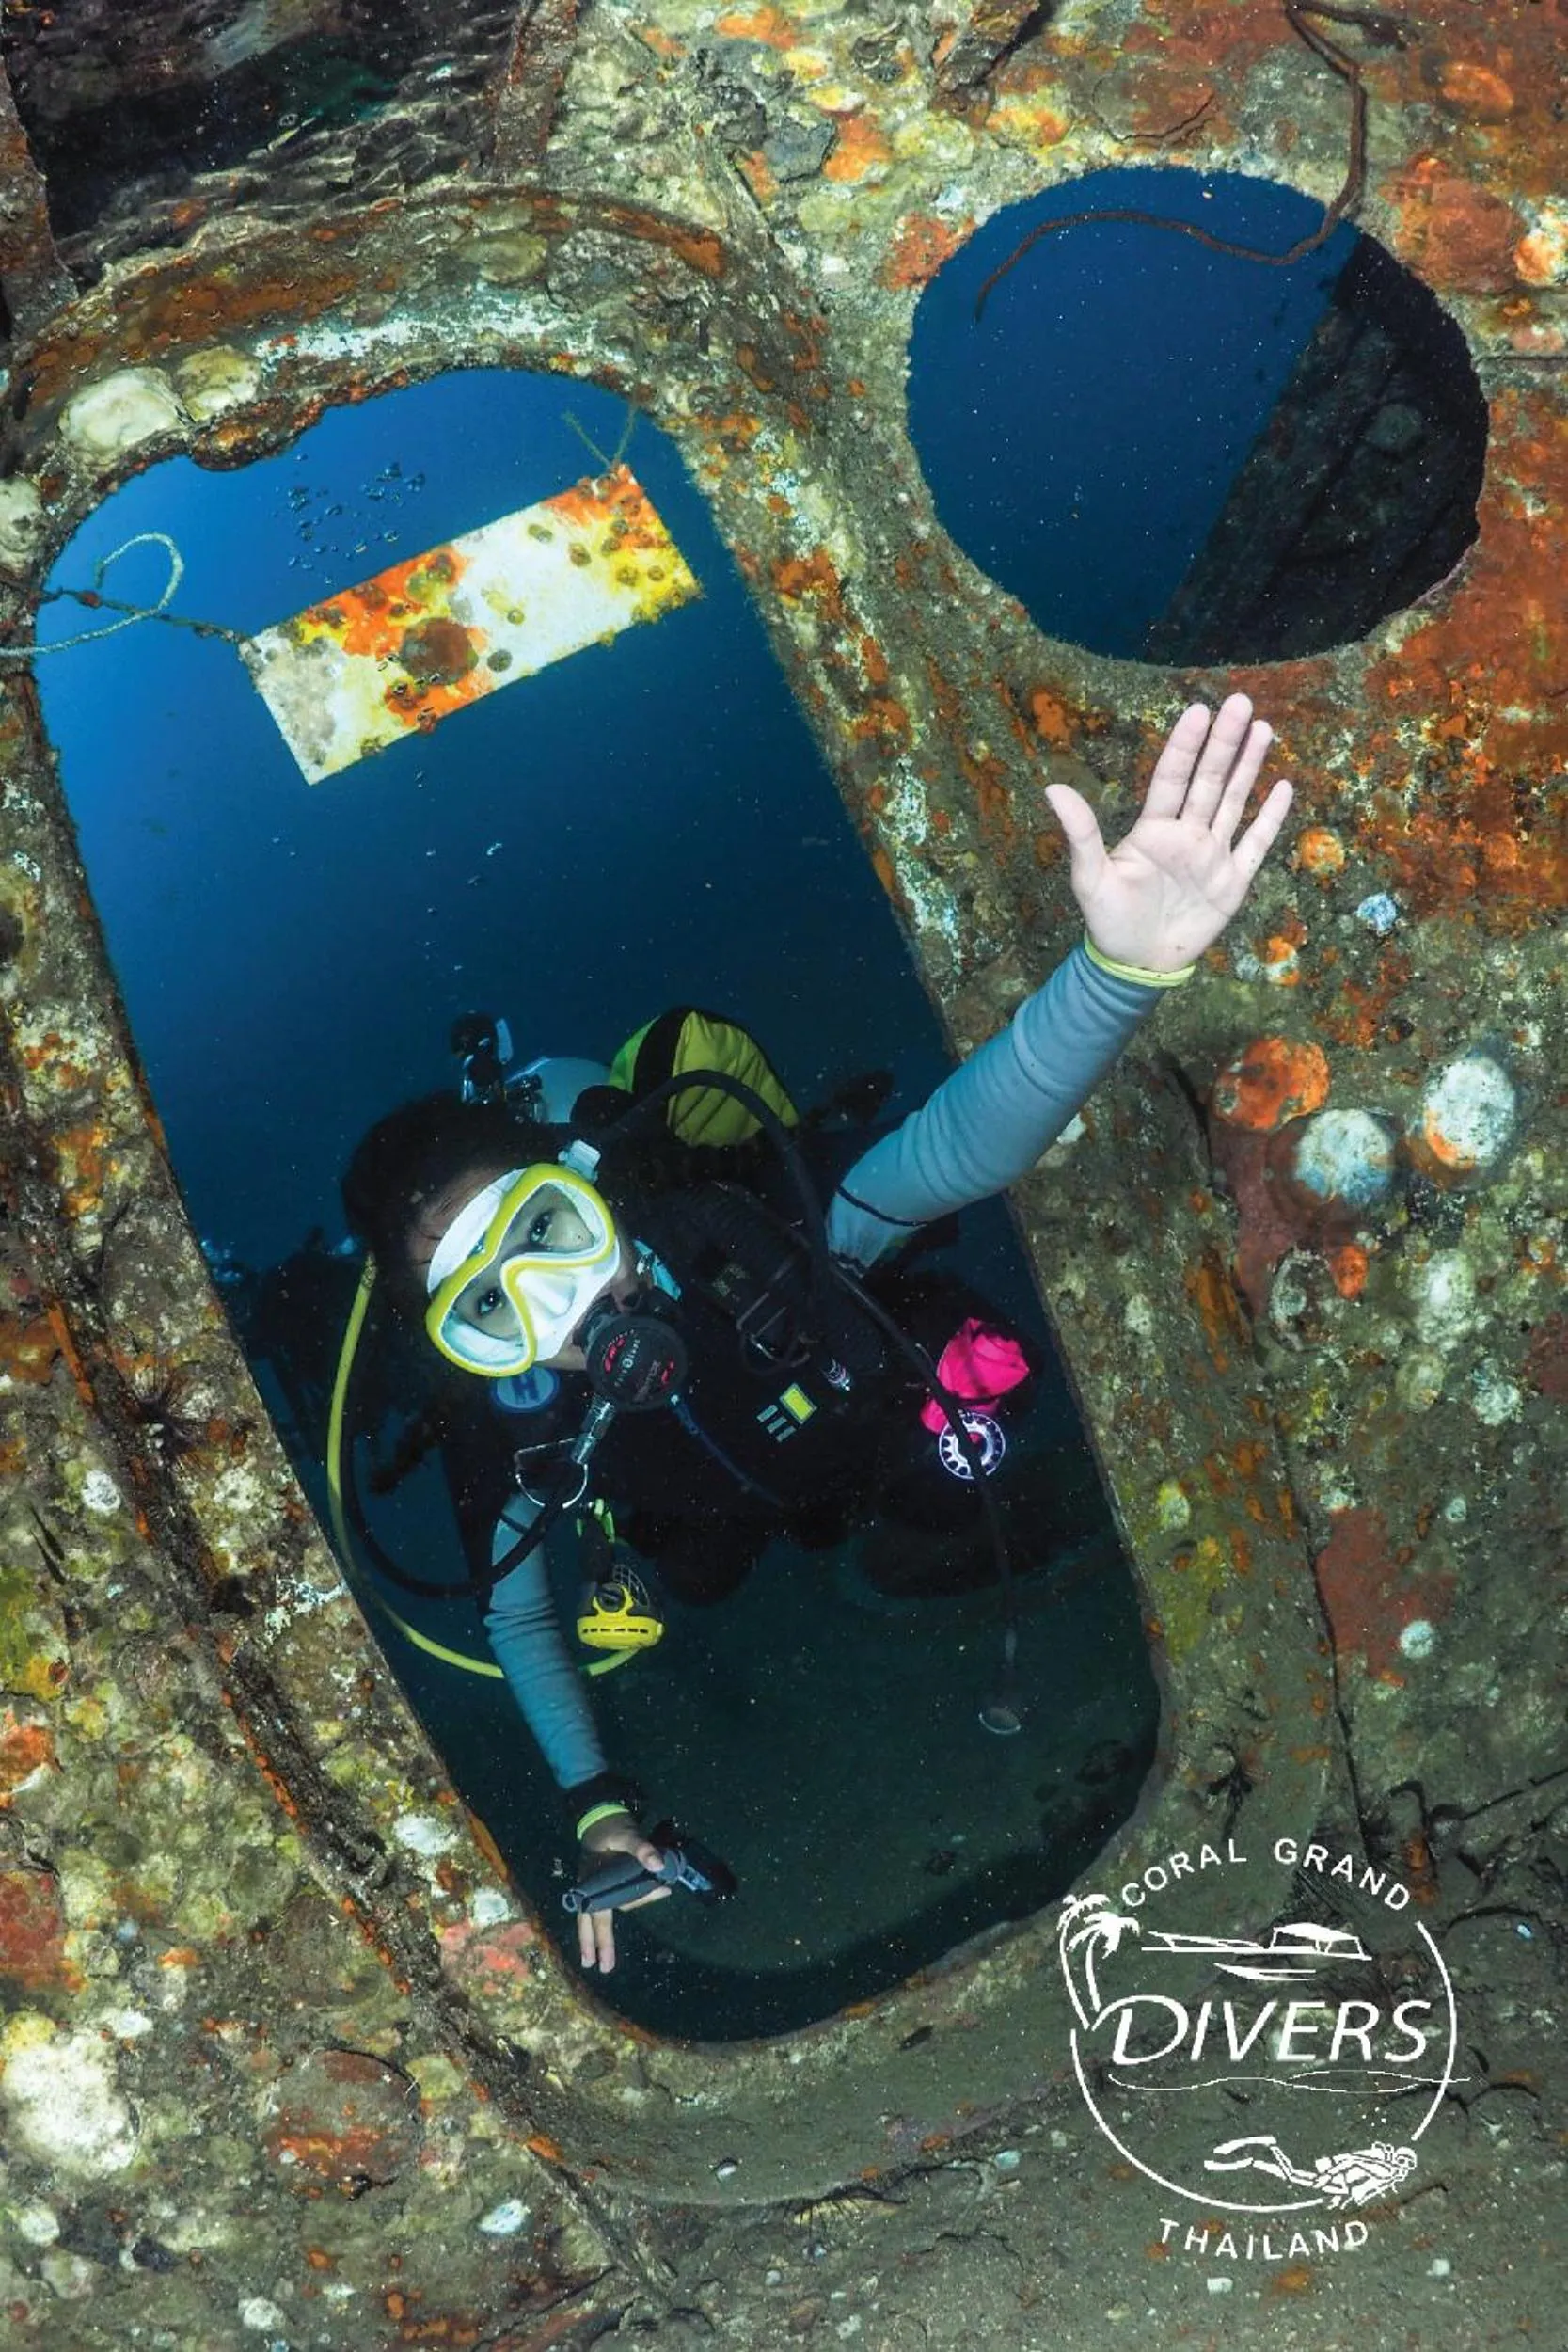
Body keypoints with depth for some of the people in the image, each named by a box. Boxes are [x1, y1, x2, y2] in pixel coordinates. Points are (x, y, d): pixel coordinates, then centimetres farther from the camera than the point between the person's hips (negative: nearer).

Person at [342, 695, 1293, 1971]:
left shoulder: (750, 1243, -41)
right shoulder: (514, 1450, -35)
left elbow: (958, 1146, -55)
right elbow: (516, 1618, -14)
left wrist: (1123, 966, -73)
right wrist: (596, 1807, -20)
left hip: (914, 1473, -2)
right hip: (755, 1549, 2)